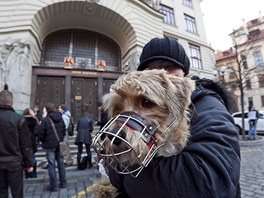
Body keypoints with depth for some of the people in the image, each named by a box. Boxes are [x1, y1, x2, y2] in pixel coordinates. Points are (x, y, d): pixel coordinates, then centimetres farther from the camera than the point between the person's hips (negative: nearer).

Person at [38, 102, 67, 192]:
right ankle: (63, 183, 24)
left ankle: (53, 186, 12)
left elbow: (40, 133, -10)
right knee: (61, 163, 13)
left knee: (51, 165, 4)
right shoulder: (60, 118, 2)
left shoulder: (45, 120, -13)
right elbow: (64, 130, 8)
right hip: (60, 144, 5)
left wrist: (44, 142, 7)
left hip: (50, 145, -4)